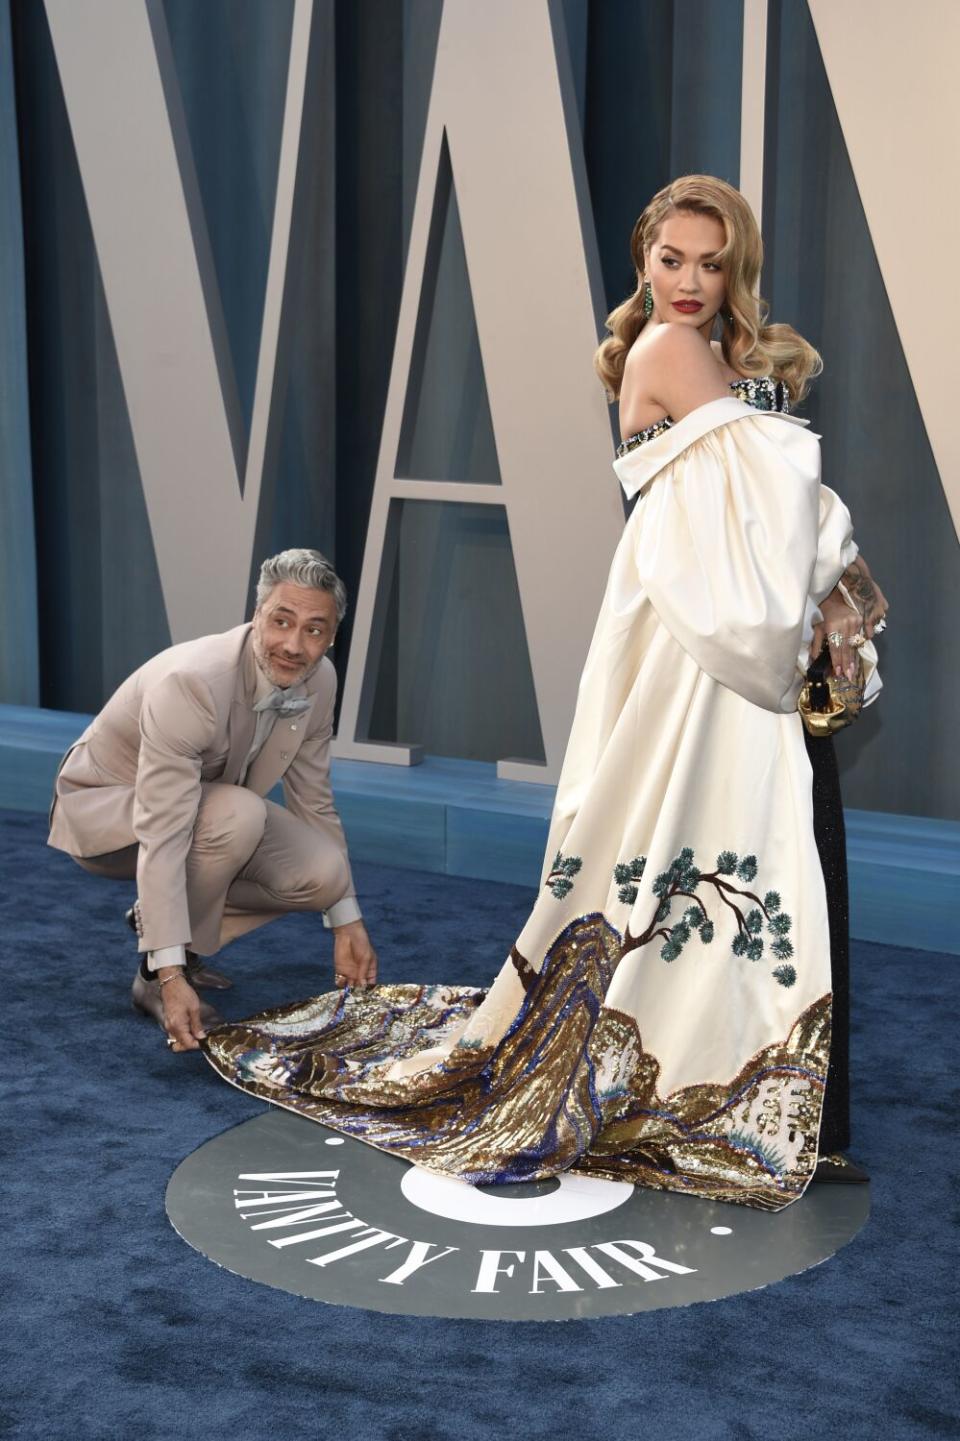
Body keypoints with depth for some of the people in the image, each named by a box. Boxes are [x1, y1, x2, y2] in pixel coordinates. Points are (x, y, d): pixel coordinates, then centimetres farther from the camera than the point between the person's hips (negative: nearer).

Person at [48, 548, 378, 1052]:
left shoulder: (319, 679, -13)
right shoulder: (190, 682, -35)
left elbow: (314, 803, 0)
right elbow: (162, 837, -39)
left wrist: (347, 923, 1)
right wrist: (171, 978, -42)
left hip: (207, 804, 7)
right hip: (103, 806, -7)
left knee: (323, 871, -16)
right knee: (240, 814, -35)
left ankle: (161, 919, 6)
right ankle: (155, 972, -16)